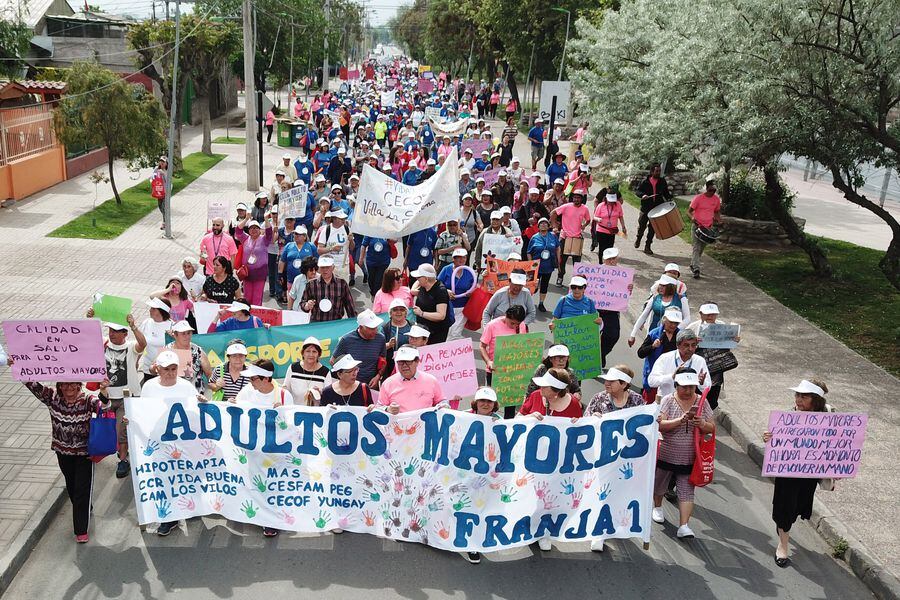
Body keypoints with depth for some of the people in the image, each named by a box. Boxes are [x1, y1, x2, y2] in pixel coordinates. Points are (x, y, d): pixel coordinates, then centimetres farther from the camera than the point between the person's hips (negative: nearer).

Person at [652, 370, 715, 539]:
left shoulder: (702, 402, -2)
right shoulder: (668, 400, -10)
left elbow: (712, 428, 1)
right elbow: (660, 425, -19)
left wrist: (703, 425, -22)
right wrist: (680, 420, -32)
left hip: (689, 458, 1)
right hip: (666, 454, -1)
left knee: (686, 491, -3)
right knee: (659, 484, 19)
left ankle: (683, 526, 0)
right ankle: (657, 507, 46)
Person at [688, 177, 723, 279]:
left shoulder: (717, 199, 3)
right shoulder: (698, 198, -12)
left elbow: (717, 212, 18)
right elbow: (689, 211, -7)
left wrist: (719, 220, -1)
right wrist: (692, 218, -29)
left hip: (708, 227, 5)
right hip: (697, 226, -5)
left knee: (701, 248, 14)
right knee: (697, 247, -13)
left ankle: (693, 265, 32)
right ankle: (696, 270, -15)